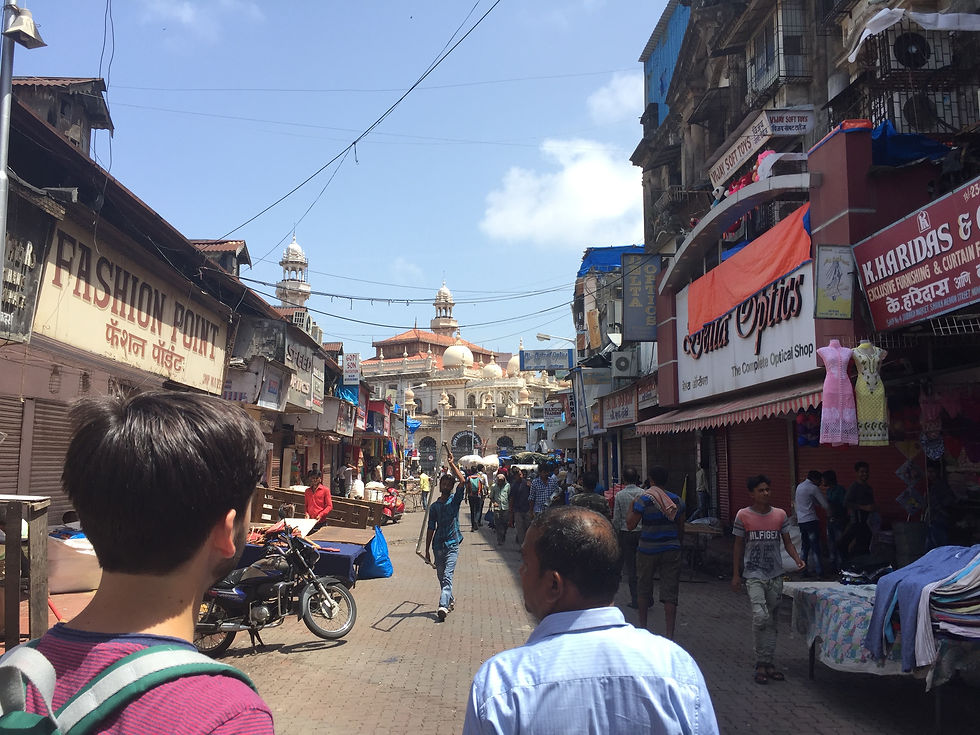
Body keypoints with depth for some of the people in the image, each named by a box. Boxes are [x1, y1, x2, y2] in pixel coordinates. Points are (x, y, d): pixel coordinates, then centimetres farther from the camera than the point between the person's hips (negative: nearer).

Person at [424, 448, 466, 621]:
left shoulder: (455, 500, 1)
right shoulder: (434, 506, 8)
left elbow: (462, 482, -15)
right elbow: (431, 529, 11)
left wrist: (452, 464, -17)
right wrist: (427, 551, 9)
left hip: (452, 544, -4)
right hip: (438, 545, 4)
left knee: (447, 576, -15)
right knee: (441, 577, 13)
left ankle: (443, 606, -26)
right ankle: (450, 599, 34)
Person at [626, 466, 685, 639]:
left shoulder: (644, 499, -11)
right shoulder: (676, 500, 2)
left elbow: (630, 525, -11)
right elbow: (681, 528, 10)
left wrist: (631, 507, 4)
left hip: (648, 550, -2)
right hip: (671, 550, 2)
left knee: (643, 589, 16)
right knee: (670, 593, 3)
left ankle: (643, 627, 27)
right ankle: (669, 635, -2)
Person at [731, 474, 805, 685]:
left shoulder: (780, 515, 3)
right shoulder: (743, 516, -4)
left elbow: (787, 542, 9)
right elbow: (739, 546, 3)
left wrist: (797, 559, -10)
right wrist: (736, 574, 2)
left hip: (775, 575, 4)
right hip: (754, 575, -3)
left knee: (771, 620, 10)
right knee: (760, 616, -19)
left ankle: (767, 663, 20)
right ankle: (762, 663, -4)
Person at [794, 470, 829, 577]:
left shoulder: (799, 486, 14)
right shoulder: (813, 488, -9)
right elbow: (825, 505, -8)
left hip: (801, 521, 7)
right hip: (811, 520, -7)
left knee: (805, 546, 13)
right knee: (815, 546, -3)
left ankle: (804, 570, 13)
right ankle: (819, 571, -1)